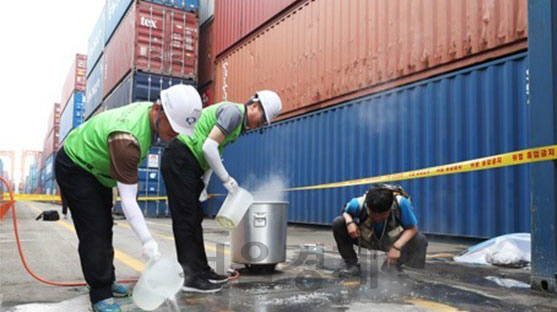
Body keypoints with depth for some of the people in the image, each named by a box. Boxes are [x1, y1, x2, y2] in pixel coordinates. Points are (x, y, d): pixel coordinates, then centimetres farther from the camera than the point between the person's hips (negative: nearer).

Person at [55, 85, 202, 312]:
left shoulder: (150, 111, -16)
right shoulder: (127, 139, -42)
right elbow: (127, 199, -39)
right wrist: (147, 241, -39)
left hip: (97, 167, 9)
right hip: (74, 167, -9)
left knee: (104, 227, 15)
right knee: (94, 231, -11)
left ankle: (107, 281, 28)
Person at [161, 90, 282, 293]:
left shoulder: (239, 124, 18)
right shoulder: (234, 111, -13)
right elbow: (209, 148, -22)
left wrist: (204, 183, 12)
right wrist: (226, 179, -13)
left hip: (187, 164, 10)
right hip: (179, 159, -10)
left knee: (194, 218, 12)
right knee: (187, 219, -8)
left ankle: (201, 270, 19)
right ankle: (190, 277, -4)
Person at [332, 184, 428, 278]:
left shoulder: (401, 203, -34)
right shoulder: (358, 203, -30)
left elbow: (412, 228, -23)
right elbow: (345, 212, -7)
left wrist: (397, 247, -38)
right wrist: (349, 221, -31)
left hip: (393, 241, 0)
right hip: (367, 239, 1)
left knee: (420, 240, -31)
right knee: (338, 223, -25)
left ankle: (393, 264, 0)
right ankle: (351, 264, -4)